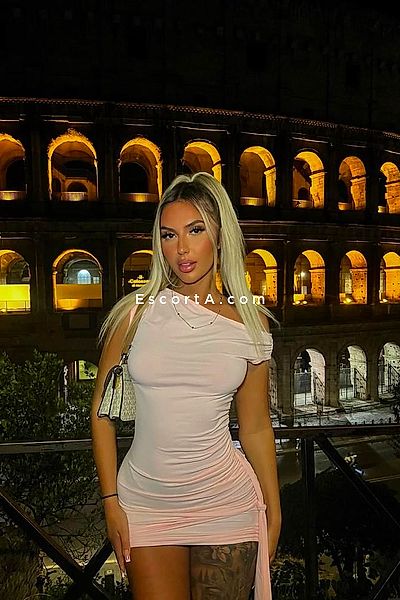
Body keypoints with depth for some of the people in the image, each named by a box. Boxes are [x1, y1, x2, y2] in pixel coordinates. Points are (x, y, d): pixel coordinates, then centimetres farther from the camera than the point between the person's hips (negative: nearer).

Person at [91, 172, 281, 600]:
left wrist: (273, 510, 8)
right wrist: (110, 501, -2)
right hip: (146, 503, 0)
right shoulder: (135, 312, -8)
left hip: (226, 502, 1)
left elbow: (256, 428, 3)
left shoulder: (251, 324, -5)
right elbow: (103, 411, -2)